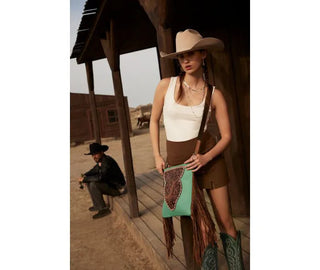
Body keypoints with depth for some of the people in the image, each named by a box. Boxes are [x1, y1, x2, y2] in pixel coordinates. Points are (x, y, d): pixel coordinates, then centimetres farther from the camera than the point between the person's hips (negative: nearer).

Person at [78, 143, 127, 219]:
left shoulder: (107, 161, -26)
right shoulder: (101, 160, 4)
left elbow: (100, 177, -37)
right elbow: (93, 171, 17)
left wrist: (84, 179, -24)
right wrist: (84, 176, -4)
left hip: (118, 189, -10)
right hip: (111, 184, 10)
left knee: (93, 184, -25)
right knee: (89, 182, 10)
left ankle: (103, 209, -14)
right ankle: (97, 205, 15)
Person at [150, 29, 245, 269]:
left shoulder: (215, 94, -2)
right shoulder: (166, 85, -2)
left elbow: (227, 136, 0)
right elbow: (154, 120, 8)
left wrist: (206, 157, -17)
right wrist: (157, 156, 1)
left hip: (209, 157, 0)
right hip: (178, 162, 0)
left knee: (226, 222, 8)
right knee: (202, 227, 4)